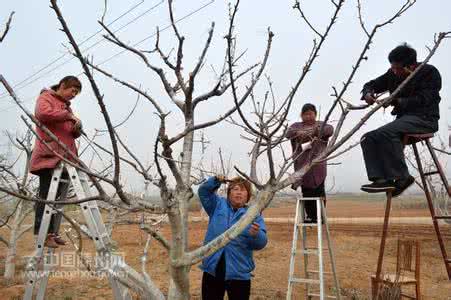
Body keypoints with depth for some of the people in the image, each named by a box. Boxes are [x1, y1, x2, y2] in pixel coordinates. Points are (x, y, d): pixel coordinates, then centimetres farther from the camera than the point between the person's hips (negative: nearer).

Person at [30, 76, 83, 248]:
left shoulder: (66, 105, 26)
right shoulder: (46, 97, 3)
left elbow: (73, 134, 24)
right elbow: (43, 113, -21)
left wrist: (77, 128, 2)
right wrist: (68, 116, -16)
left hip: (65, 157, 8)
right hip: (49, 156, -7)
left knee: (59, 196, 7)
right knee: (46, 196, -6)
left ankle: (53, 232, 13)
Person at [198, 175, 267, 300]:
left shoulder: (254, 214, 0)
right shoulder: (218, 205, 9)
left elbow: (261, 243, -10)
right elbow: (203, 191, 5)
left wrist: (256, 234, -33)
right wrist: (216, 181, -11)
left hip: (239, 273, -1)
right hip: (212, 269, 2)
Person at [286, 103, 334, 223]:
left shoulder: (321, 124, 12)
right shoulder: (296, 126, 15)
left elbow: (330, 130, -9)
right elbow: (288, 133, -4)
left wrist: (317, 130, -29)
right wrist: (298, 133, -26)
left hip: (318, 163, -1)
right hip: (302, 164, 2)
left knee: (319, 190, -4)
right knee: (306, 191, 4)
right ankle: (310, 215, 13)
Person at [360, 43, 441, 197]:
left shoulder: (430, 72, -5)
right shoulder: (393, 74, 11)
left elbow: (424, 100, -16)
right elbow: (371, 84, 17)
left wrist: (399, 102, -26)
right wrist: (367, 94, -7)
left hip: (424, 119, -7)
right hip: (404, 118, 7)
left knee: (385, 133, -33)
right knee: (367, 138, -11)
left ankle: (402, 177, -23)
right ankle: (381, 178, -21)